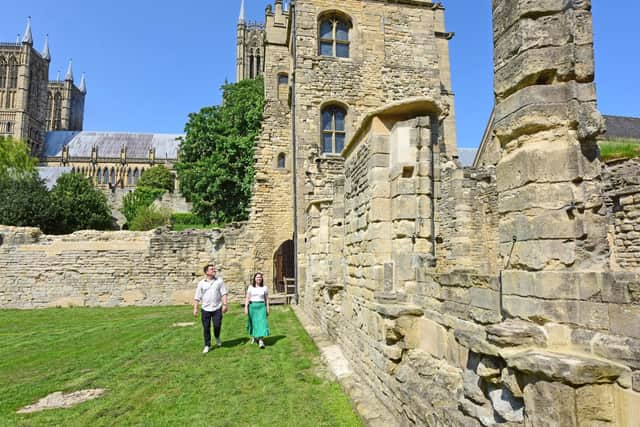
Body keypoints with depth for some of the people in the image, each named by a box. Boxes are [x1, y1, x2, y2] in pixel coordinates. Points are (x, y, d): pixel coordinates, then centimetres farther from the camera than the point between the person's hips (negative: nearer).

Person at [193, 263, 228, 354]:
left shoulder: (219, 280, 2)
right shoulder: (201, 283, 3)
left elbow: (224, 293, -1)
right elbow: (197, 297, 4)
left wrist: (224, 304, -10)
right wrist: (195, 308, -3)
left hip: (217, 308, -1)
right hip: (205, 309, 1)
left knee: (217, 325, -4)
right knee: (206, 328, 5)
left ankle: (217, 338, 28)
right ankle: (207, 346, 18)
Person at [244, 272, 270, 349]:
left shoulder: (264, 287, 4)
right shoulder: (251, 287, 2)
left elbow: (267, 299, 8)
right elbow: (247, 298, -1)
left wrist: (267, 308, 6)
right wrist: (246, 307, -9)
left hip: (261, 306, -1)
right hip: (252, 306, 1)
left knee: (262, 322, -11)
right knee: (253, 322, 12)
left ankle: (261, 340, -14)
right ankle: (253, 336, 37)